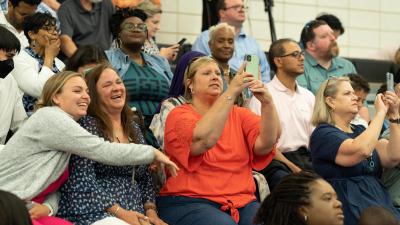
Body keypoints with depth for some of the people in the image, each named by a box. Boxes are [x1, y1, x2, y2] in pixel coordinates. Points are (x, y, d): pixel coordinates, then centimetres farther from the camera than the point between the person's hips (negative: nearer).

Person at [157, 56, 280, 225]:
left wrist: (267, 103, -19)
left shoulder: (239, 114, 15)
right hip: (190, 202, -4)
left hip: (242, 202, 4)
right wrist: (231, 92, -23)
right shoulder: (179, 115, 2)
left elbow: (265, 144, -4)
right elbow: (203, 140, -20)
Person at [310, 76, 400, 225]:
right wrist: (380, 112, -11)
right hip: (349, 209, -6)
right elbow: (361, 150, -20)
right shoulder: (323, 134, -2)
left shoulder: (360, 131, 20)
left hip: (380, 202, 6)